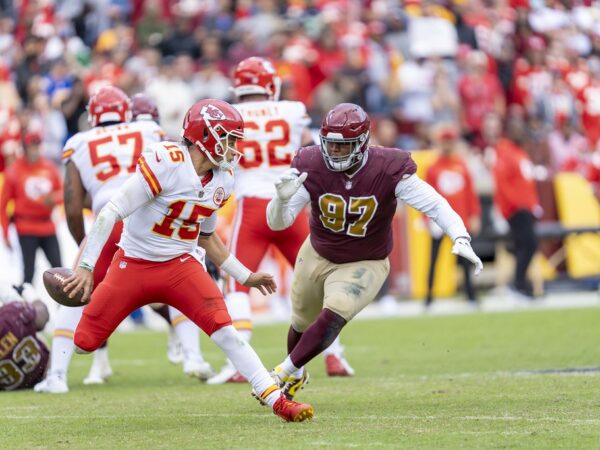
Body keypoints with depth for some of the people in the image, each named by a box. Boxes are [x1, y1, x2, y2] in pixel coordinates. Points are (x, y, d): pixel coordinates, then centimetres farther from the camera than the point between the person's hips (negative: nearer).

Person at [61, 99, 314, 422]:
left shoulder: (222, 180, 3)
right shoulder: (166, 163, -21)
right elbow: (112, 212, -20)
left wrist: (245, 276, 18)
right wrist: (86, 266, -23)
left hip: (181, 265, 4)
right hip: (133, 263, -4)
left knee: (224, 330, -15)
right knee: (84, 341, -2)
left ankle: (277, 401, -16)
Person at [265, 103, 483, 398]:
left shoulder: (388, 170, -27)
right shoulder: (311, 166, -22)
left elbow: (434, 204, -27)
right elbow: (277, 222, -21)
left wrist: (461, 239, -43)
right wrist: (282, 199, -44)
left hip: (363, 266, -3)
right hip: (317, 256, 3)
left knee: (331, 319, -25)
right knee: (302, 323, 20)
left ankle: (283, 374, -8)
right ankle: (296, 375, 51)